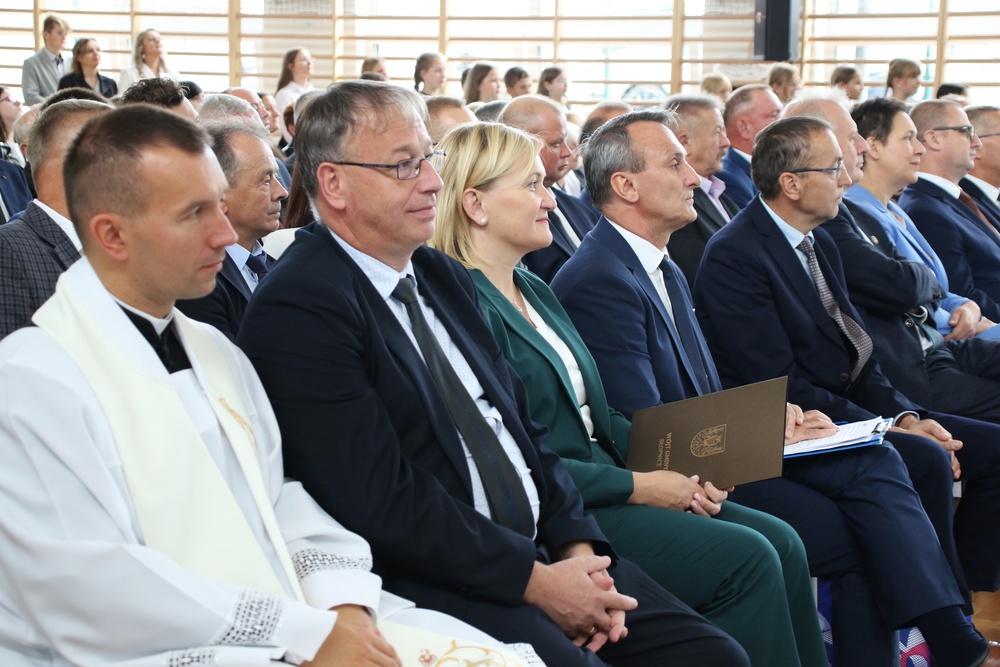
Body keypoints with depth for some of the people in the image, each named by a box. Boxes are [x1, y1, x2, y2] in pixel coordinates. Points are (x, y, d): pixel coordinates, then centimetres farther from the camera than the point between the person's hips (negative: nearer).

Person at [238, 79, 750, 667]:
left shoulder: (445, 277, 14)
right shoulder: (297, 309, -13)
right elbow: (382, 501, -18)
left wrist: (578, 548, 0)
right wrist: (535, 581, -15)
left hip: (543, 548, 8)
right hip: (435, 588, -7)